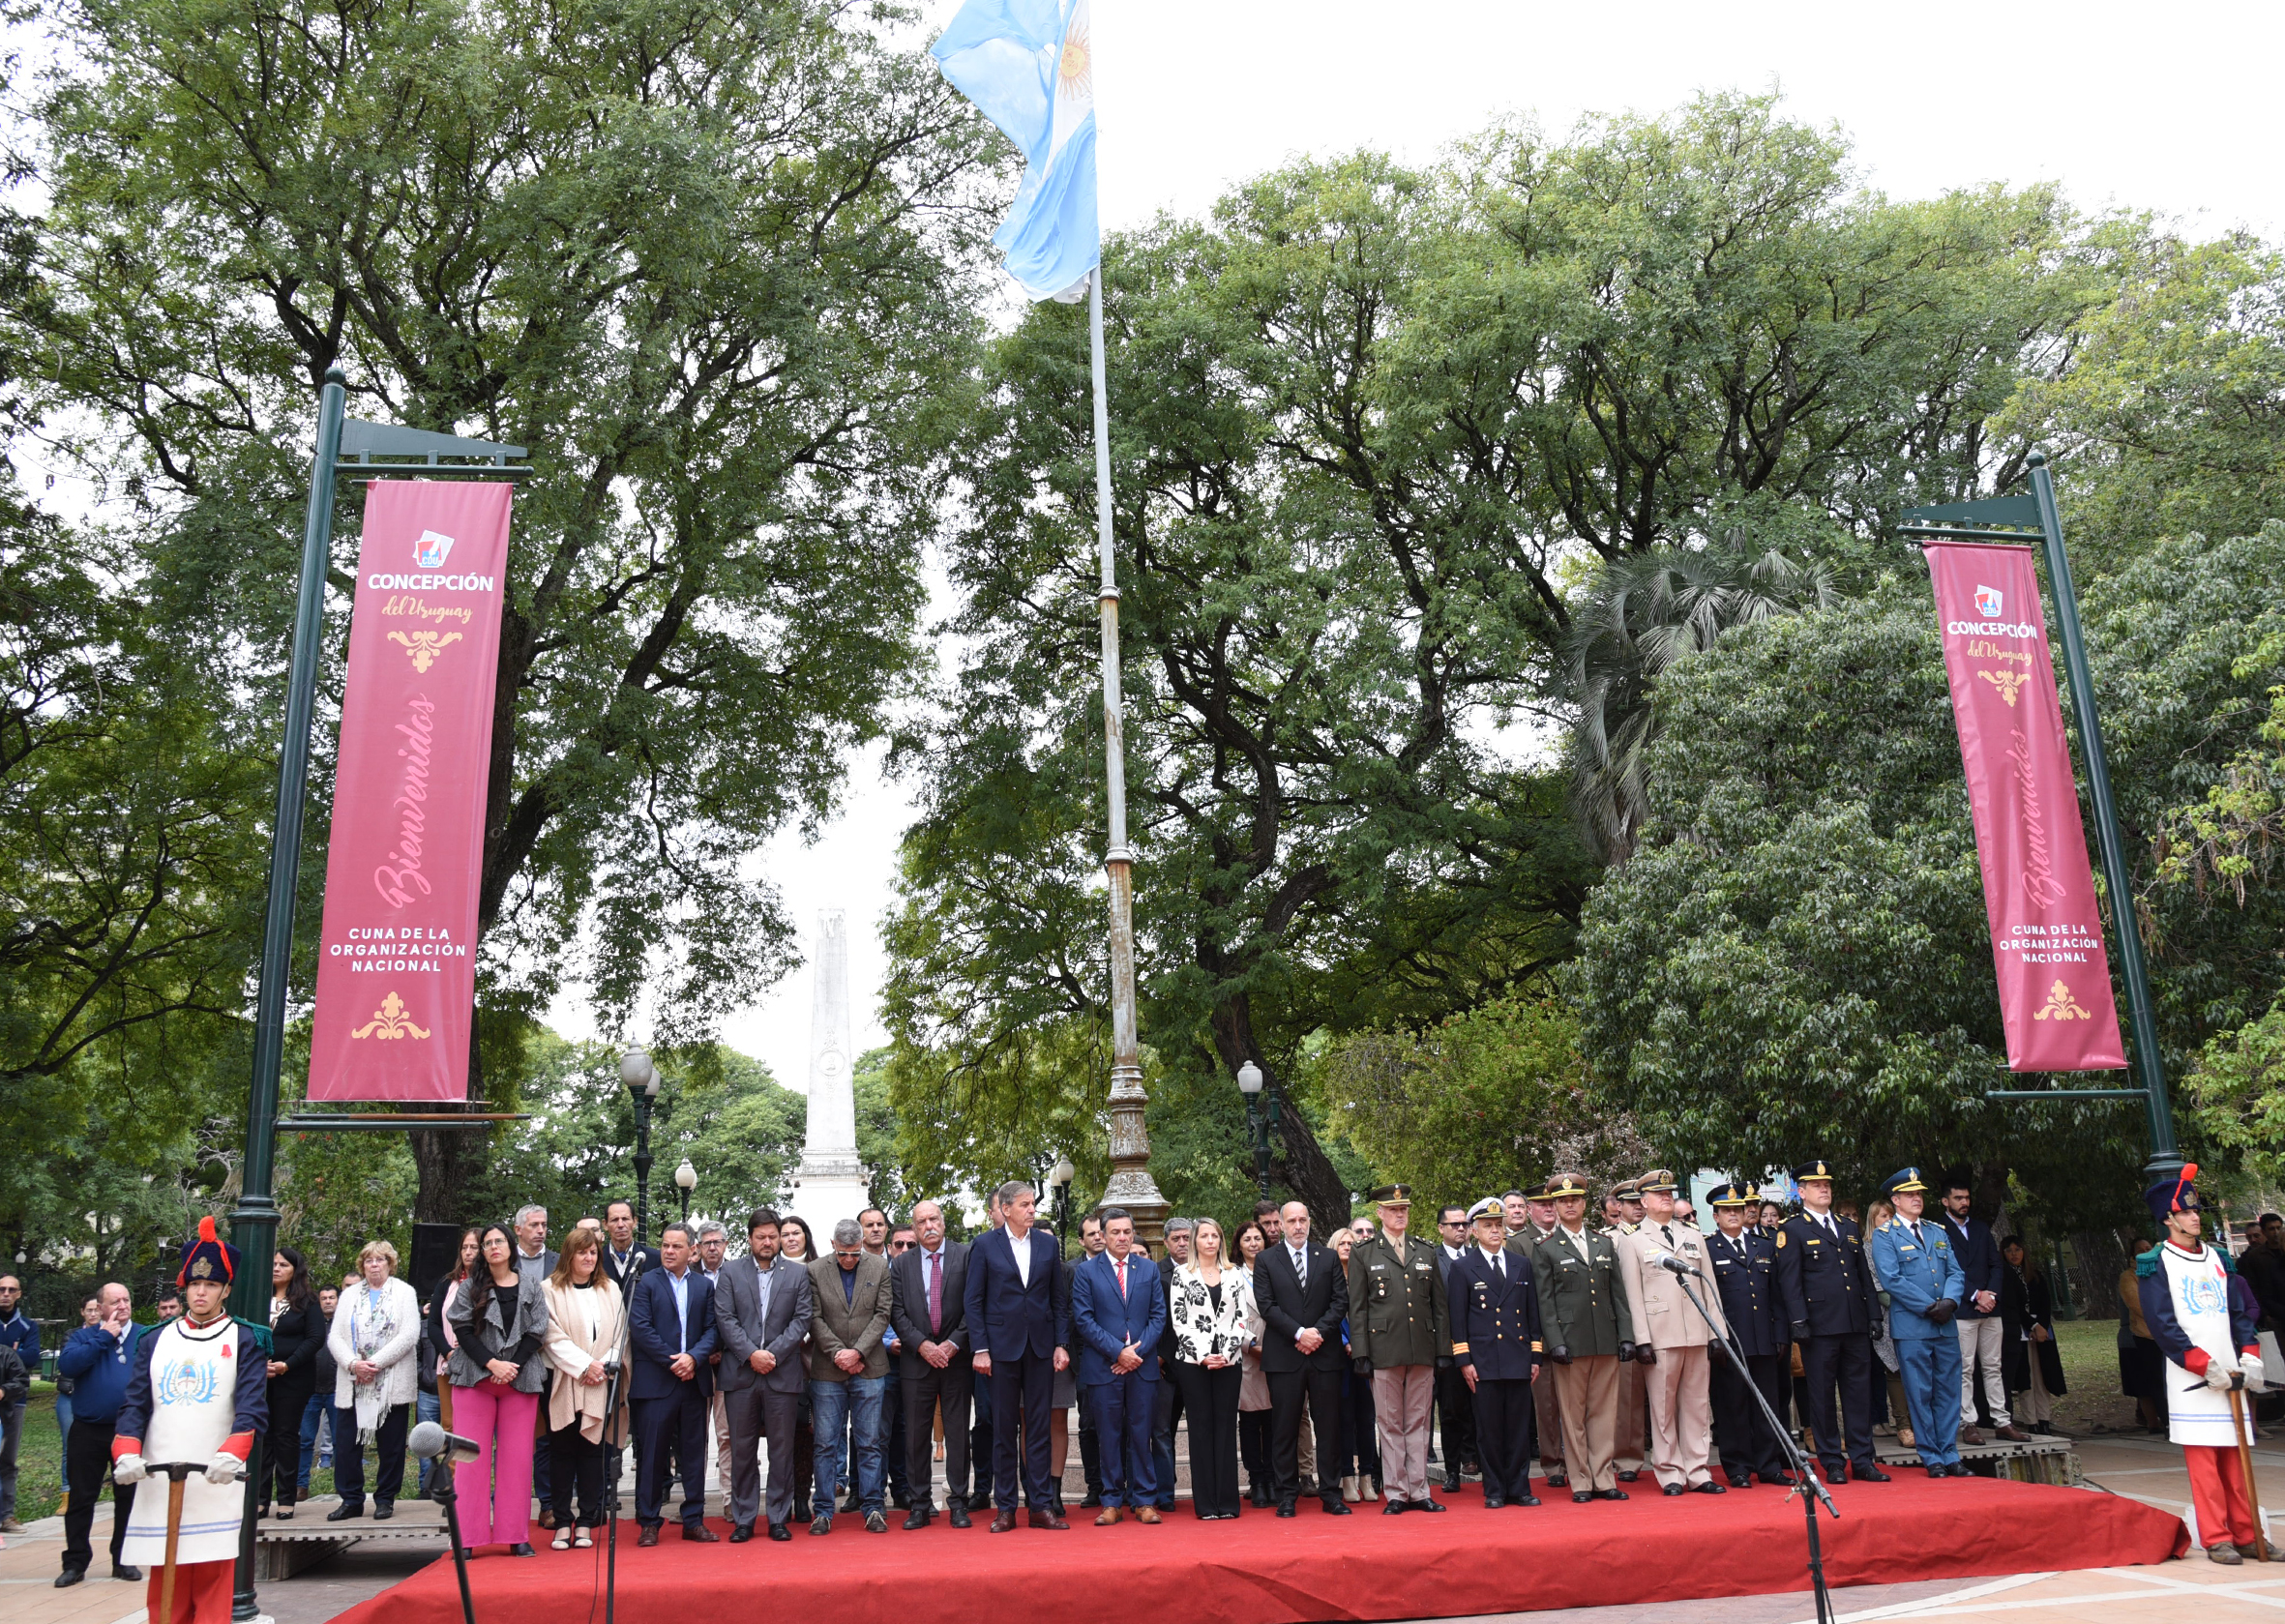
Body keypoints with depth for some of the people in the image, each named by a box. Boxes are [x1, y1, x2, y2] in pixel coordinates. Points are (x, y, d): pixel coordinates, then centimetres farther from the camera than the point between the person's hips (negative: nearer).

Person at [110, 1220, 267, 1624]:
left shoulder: (245, 1341, 4)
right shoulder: (154, 1340, 14)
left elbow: (252, 1409, -6)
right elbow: (134, 1405, 8)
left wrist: (231, 1454, -23)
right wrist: (127, 1453, -10)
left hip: (216, 1483, -3)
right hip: (158, 1481, 3)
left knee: (212, 1583, -3)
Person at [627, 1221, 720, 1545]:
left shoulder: (704, 1285, 12)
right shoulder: (644, 1282, 1)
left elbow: (712, 1328, 6)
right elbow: (640, 1328, -8)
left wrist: (693, 1357, -11)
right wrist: (672, 1361, -12)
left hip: (694, 1380, 3)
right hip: (655, 1381, -3)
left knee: (694, 1453, 7)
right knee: (651, 1454, 0)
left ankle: (694, 1521, 15)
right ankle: (649, 1523, 10)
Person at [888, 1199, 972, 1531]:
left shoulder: (966, 1255, 2)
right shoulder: (900, 1265, 8)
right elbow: (897, 1313, 2)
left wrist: (953, 1344, -10)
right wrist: (923, 1345, -10)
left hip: (956, 1357, -1)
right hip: (917, 1360, 2)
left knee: (958, 1434, 3)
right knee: (916, 1436, 4)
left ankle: (958, 1503, 10)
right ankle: (920, 1505, 11)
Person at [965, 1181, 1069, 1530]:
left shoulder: (1048, 1246, 8)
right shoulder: (984, 1247, 0)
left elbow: (1058, 1300, 9)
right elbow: (974, 1302, -1)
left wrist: (1061, 1344, 1)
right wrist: (980, 1349, -8)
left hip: (1041, 1347, 2)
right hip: (1002, 1347, -2)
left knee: (1039, 1427, 5)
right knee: (1003, 1429, 4)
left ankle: (1041, 1505, 10)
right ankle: (1004, 1508, 12)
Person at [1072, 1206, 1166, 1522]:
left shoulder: (1150, 1269, 10)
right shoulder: (1085, 1271, 3)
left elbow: (1159, 1316, 6)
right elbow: (1083, 1319, -4)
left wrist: (1138, 1351, -8)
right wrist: (1118, 1351, -11)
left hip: (1142, 1365, 2)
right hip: (1104, 1366, -1)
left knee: (1141, 1434, 4)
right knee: (1109, 1436, 3)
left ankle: (1144, 1500, 12)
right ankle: (1112, 1501, 12)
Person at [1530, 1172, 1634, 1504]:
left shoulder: (1605, 1244, 14)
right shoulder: (1545, 1249, 3)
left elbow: (1618, 1293, 12)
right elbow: (1545, 1302, -2)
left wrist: (1626, 1336, 4)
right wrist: (1555, 1343, -10)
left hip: (1606, 1341, 3)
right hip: (1571, 1342, -3)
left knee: (1605, 1412, 5)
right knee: (1573, 1415, 1)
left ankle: (1604, 1479, 13)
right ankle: (1581, 1483, 8)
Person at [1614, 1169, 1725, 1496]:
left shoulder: (1694, 1236, 16)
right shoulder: (1631, 1241, 3)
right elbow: (1632, 1295, -2)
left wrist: (1717, 1330, 5)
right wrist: (1642, 1340, -9)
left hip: (1696, 1334, 4)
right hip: (1660, 1337, -4)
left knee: (1698, 1404, 7)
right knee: (1663, 1406, 1)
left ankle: (1698, 1472, 14)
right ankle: (1670, 1474, 9)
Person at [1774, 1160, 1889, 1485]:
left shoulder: (1849, 1228, 18)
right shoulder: (1792, 1230, 0)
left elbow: (1864, 1274, 19)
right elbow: (1789, 1280, -6)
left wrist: (1873, 1315, 11)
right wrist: (1798, 1321, -13)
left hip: (1856, 1324, 5)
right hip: (1820, 1325, -5)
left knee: (1859, 1392, 7)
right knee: (1822, 1395, 1)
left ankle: (1863, 1461, 13)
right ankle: (1832, 1464, 8)